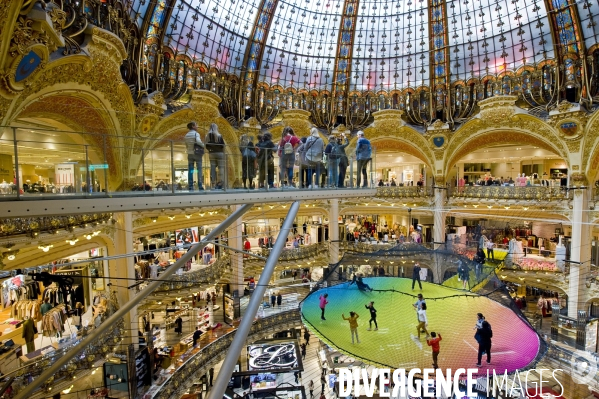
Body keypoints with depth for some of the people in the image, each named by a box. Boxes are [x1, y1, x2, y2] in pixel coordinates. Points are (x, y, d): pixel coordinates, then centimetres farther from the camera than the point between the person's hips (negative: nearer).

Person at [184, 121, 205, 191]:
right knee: (199, 170, -3)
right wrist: (203, 145, -10)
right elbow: (198, 141, -25)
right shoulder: (196, 133, -7)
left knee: (190, 170, 3)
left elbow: (186, 145, 13)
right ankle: (200, 186, -8)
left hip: (190, 154, 5)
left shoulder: (186, 135, 11)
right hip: (197, 153, -5)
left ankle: (190, 186, 0)